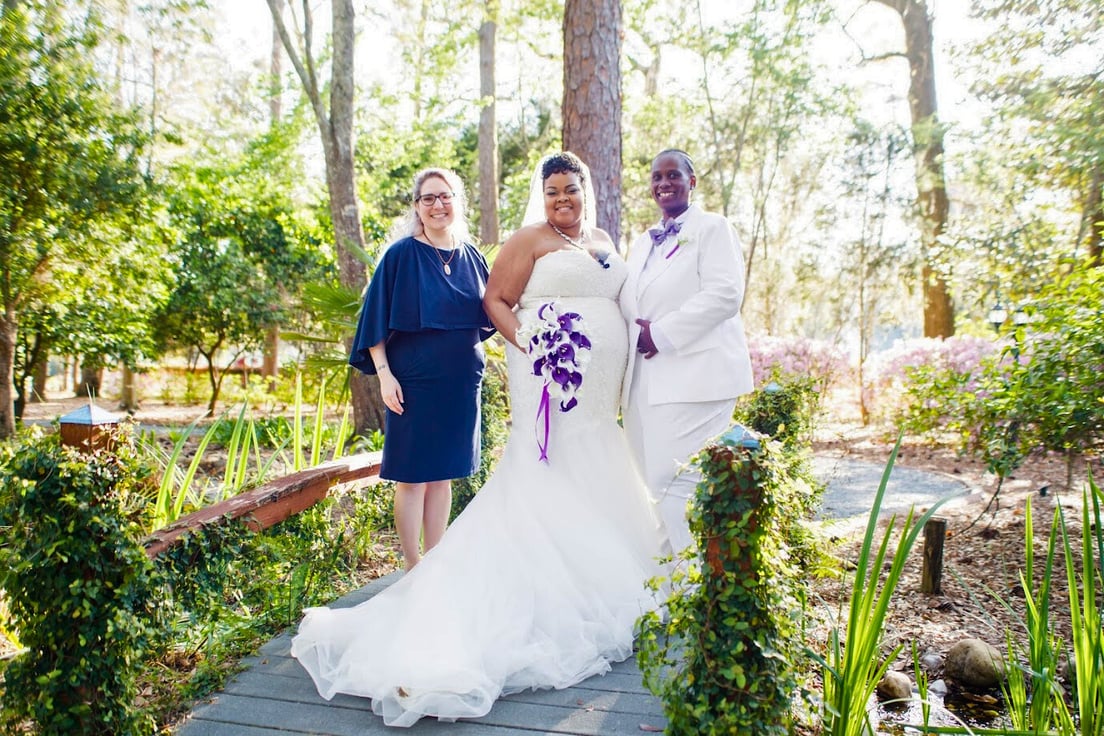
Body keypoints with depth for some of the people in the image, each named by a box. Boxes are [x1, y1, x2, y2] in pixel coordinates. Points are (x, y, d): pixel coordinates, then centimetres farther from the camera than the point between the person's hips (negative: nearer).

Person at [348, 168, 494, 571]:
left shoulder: (471, 256, 8)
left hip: (461, 380, 5)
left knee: (444, 472, 12)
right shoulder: (401, 254, -4)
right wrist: (384, 373, -13)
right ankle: (413, 567, 14)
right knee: (412, 474, 1)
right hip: (414, 379, -4)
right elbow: (376, 317, -6)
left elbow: (484, 315, 15)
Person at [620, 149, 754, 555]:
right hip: (646, 381, 7)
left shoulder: (712, 228, 3)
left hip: (694, 377, -7)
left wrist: (662, 334, -14)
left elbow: (726, 293, -11)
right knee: (654, 483, 6)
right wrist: (638, 336, 4)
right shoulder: (641, 244, 25)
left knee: (679, 482, -13)